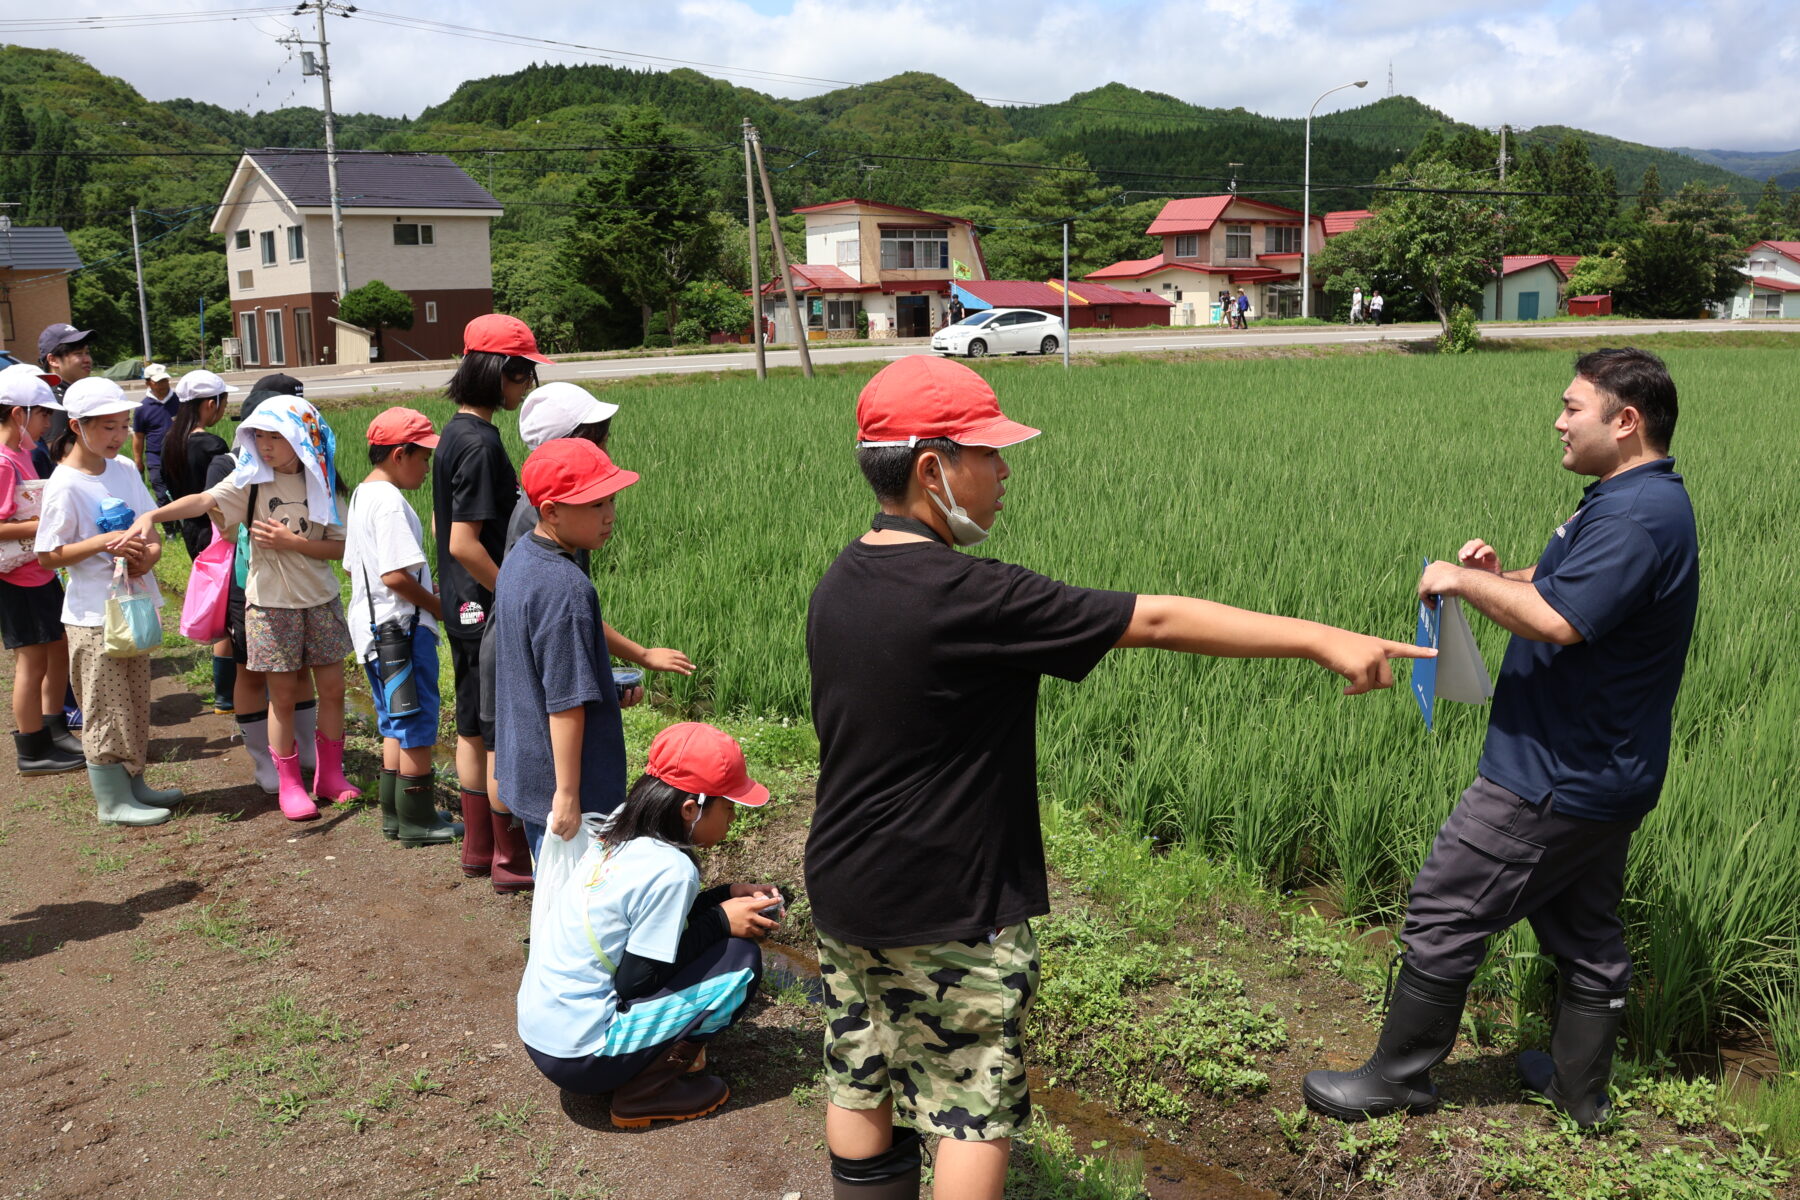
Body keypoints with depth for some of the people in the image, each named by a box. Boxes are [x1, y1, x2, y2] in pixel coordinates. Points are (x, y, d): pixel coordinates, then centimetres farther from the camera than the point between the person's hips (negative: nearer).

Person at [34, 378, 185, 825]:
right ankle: (112, 802, 16)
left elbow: (150, 527, 11)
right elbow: (47, 556, -14)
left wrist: (150, 551, -11)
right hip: (94, 615, -7)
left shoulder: (125, 470, 4)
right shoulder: (65, 485, -16)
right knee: (107, 709, 4)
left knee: (135, 703, 17)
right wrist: (104, 543, -25)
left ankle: (133, 784, 31)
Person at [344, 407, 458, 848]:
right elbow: (396, 575, -26)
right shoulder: (390, 502, -19)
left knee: (395, 722, 18)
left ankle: (395, 813, 25)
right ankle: (417, 819, 9)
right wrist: (438, 605, -12)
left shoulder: (361, 494, 12)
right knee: (417, 722, 0)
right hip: (401, 629, -10)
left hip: (372, 624, 10)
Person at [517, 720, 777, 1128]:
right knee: (740, 958, -7)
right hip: (580, 1056, -8)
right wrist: (720, 922, -9)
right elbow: (637, 980, -17)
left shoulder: (616, 834, 2)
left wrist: (727, 896, 8)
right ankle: (646, 1090, -3)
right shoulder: (670, 869, -21)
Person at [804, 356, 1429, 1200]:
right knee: (974, 1113, 8)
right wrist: (1323, 640, -18)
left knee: (860, 1088, 18)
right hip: (942, 916, -8)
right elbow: (1157, 621, -23)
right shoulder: (963, 596, -25)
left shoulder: (839, 586, 0)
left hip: (843, 895, 8)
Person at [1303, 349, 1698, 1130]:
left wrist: (1466, 582, -18)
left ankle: (1397, 1079, 12)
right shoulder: (1638, 503, 12)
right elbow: (1576, 592, 21)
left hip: (1554, 784, -11)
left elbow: (1558, 620, -32)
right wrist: (1500, 575, 3)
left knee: (1444, 915, -1)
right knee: (1585, 930, 20)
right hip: (1603, 772, 11)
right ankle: (1580, 1089, 34)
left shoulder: (1636, 517, -23)